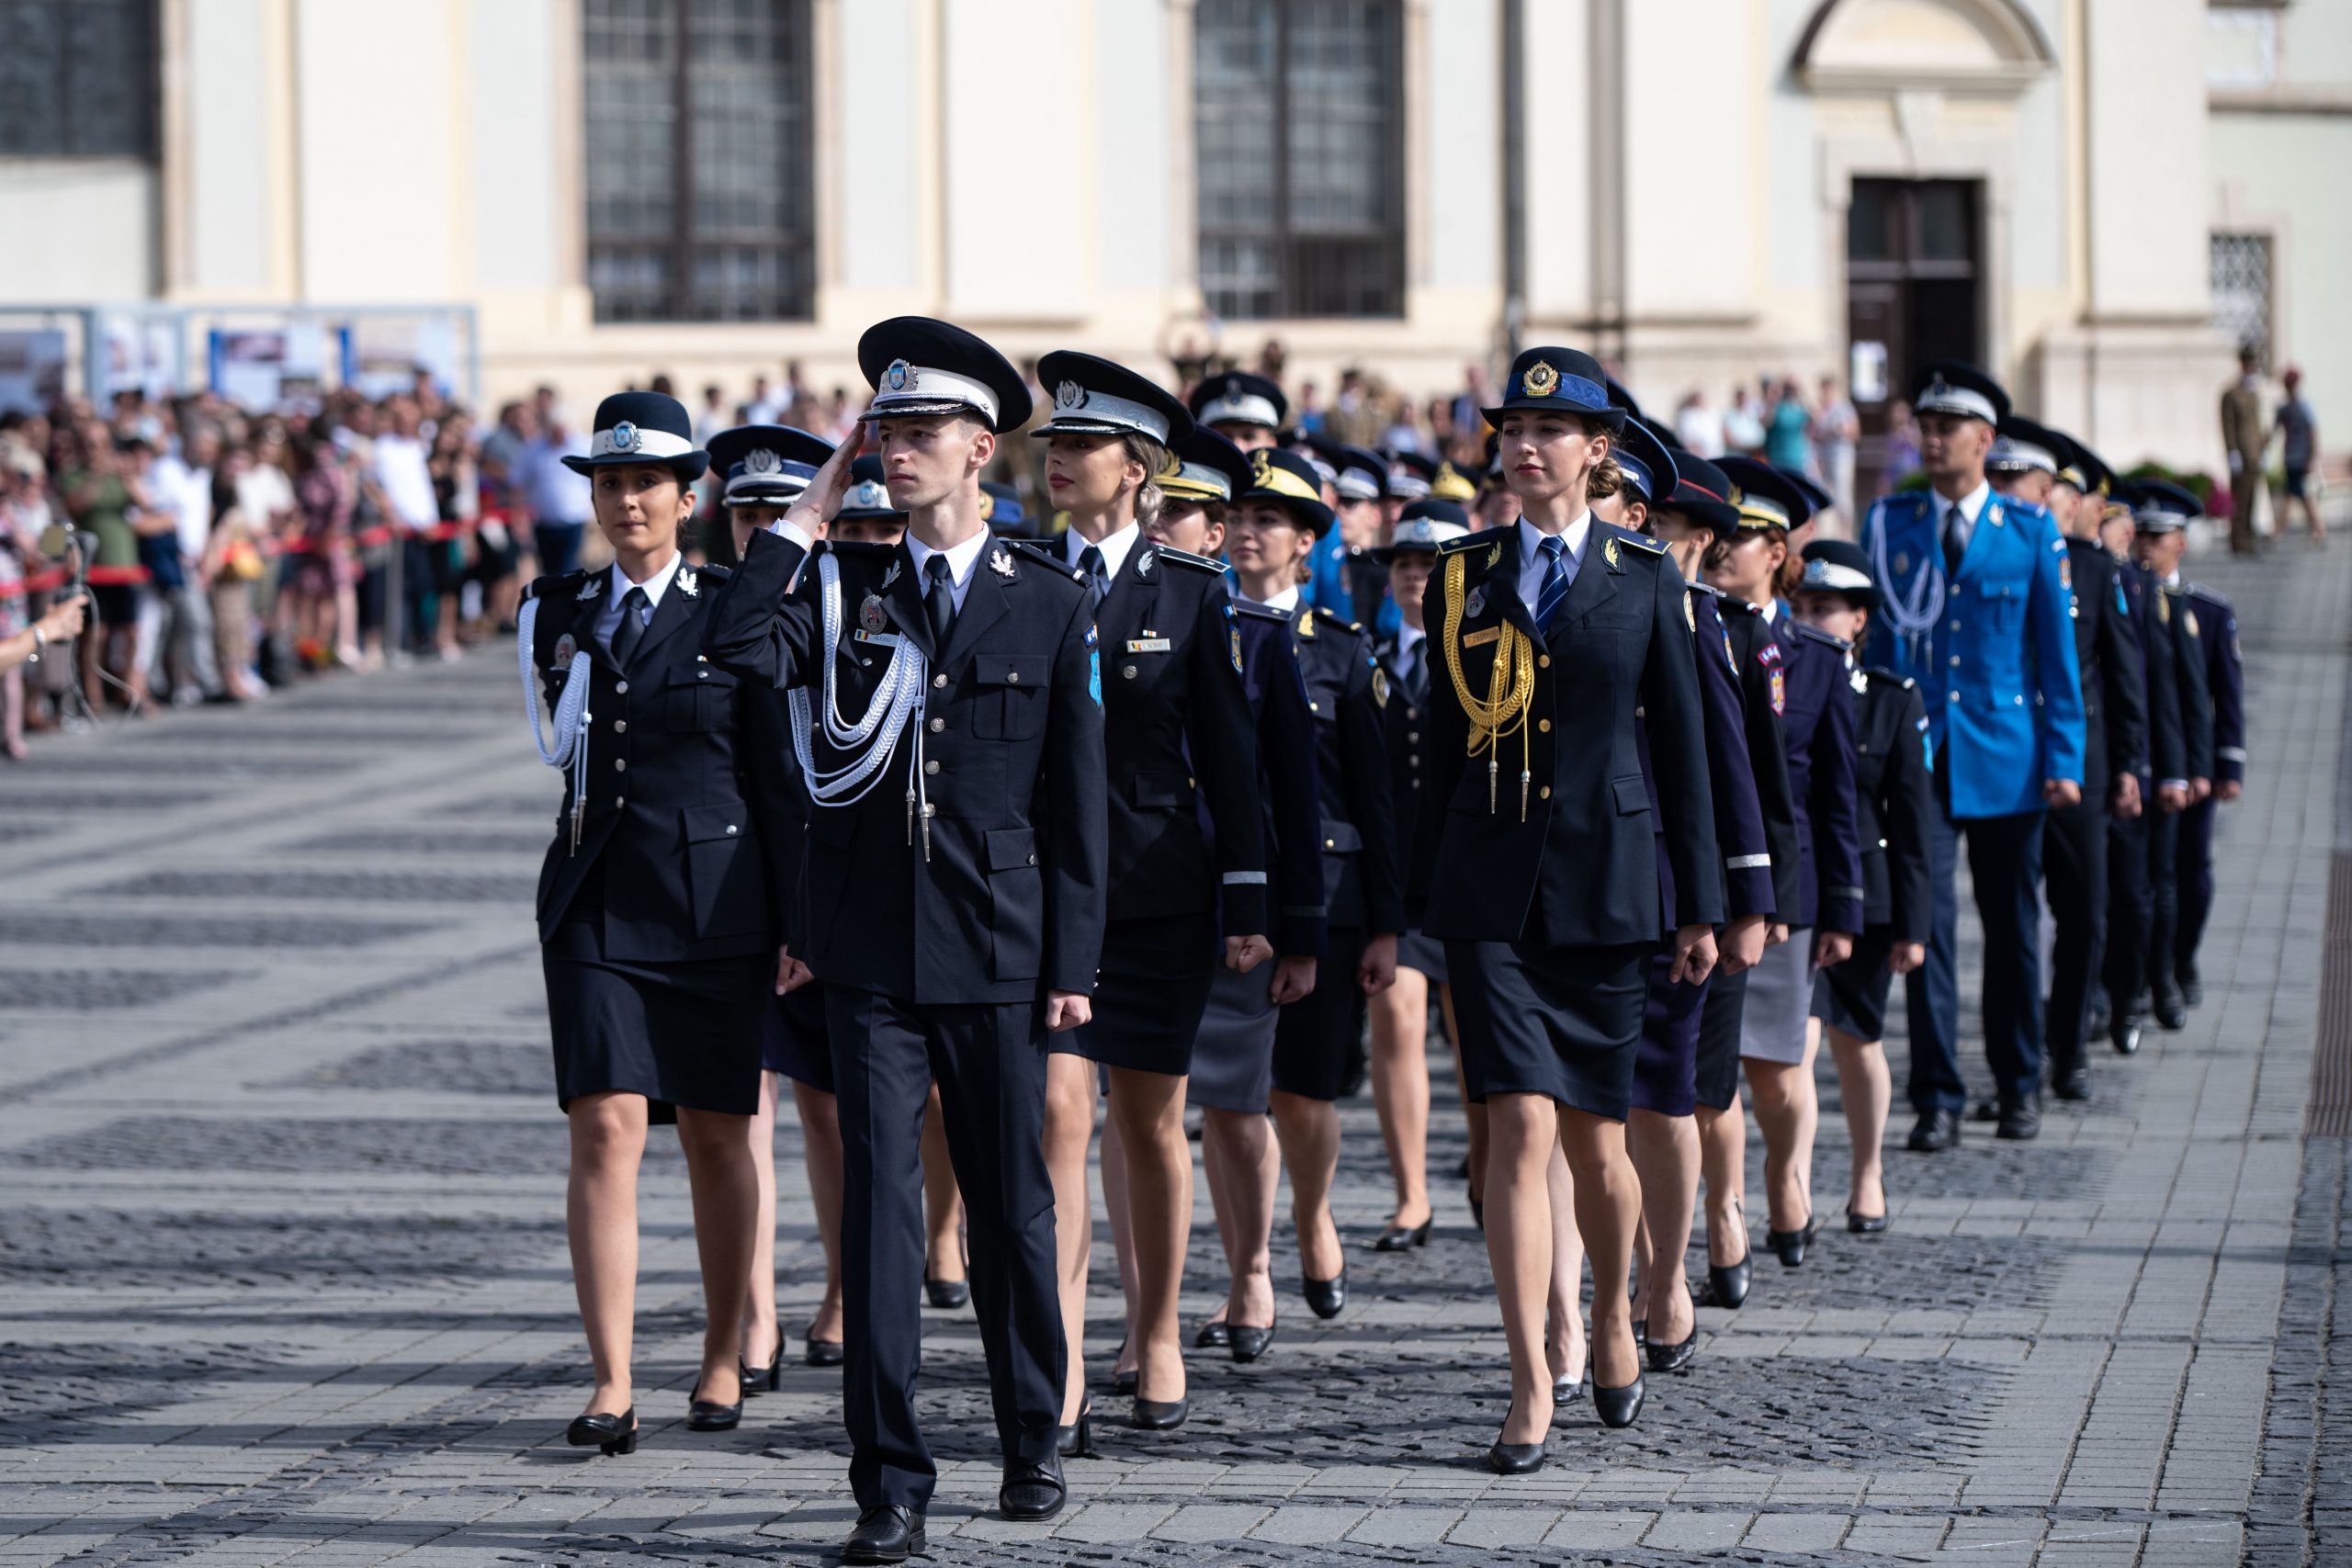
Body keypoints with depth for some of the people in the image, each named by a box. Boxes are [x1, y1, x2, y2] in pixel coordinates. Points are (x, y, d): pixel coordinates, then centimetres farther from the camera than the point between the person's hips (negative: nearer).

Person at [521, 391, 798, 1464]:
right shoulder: (557, 616, 9)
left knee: (715, 1135, 7)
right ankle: (612, 1385, -13)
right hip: (597, 902, 1)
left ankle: (723, 1359, 22)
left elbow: (776, 775, 1)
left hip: (715, 901, -1)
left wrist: (794, 924, -2)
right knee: (606, 1130, -10)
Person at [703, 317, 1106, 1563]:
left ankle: (1031, 1441, 27)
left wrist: (1074, 963, 0)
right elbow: (737, 648, -14)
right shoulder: (843, 584, 6)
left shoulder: (1049, 604, 3)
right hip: (871, 947, 0)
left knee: (1013, 1204, 9)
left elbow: (1076, 798, 4)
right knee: (878, 1203, -4)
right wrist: (808, 510, -7)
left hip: (998, 946, 0)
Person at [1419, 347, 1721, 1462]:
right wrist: (1423, 889, 10)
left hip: (1602, 883, 0)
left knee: (1596, 1136, 8)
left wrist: (1701, 901, 4)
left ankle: (1613, 1316, 36)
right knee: (1521, 1127, -12)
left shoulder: (1645, 579, 4)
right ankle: (1530, 1388, -10)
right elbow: (1442, 740, 11)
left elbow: (1681, 744, 6)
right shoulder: (1464, 575, 7)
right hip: (1490, 887, 0)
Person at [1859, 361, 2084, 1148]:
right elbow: (1870, 638, 9)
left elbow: (2056, 650, 4)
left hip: (2005, 752, 0)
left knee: (2012, 925, 9)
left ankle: (2019, 1085, 23)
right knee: (1926, 920, -8)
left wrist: (2064, 758, -2)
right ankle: (1937, 1096, -5)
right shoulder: (1886, 524, 5)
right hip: (1917, 753, 0)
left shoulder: (2031, 531, 2)